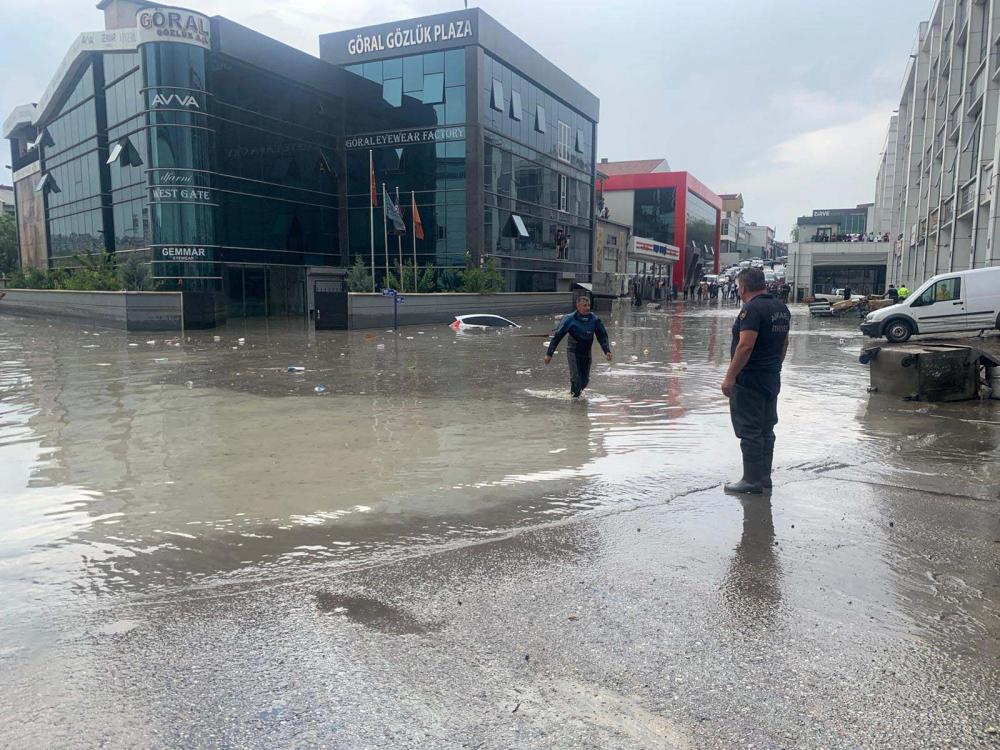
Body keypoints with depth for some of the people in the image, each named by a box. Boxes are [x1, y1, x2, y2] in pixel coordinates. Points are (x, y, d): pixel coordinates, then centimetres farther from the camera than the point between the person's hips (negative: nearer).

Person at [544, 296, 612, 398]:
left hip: (587, 353, 4)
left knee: (585, 380, 7)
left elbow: (602, 336, 5)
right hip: (573, 352, -4)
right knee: (576, 378, -13)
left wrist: (607, 351, -8)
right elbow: (557, 336, -9)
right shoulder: (570, 319, -13)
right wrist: (549, 354, -11)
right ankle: (575, 397, 4)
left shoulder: (594, 319, -3)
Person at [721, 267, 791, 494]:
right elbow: (784, 343, 18)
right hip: (772, 379, 9)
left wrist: (730, 377, -22)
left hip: (750, 381, -9)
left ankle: (752, 480, 2)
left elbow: (746, 346, -25)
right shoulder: (781, 307, 12)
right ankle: (764, 477, 23)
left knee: (750, 431, -3)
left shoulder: (752, 309, -17)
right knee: (766, 430, 15)